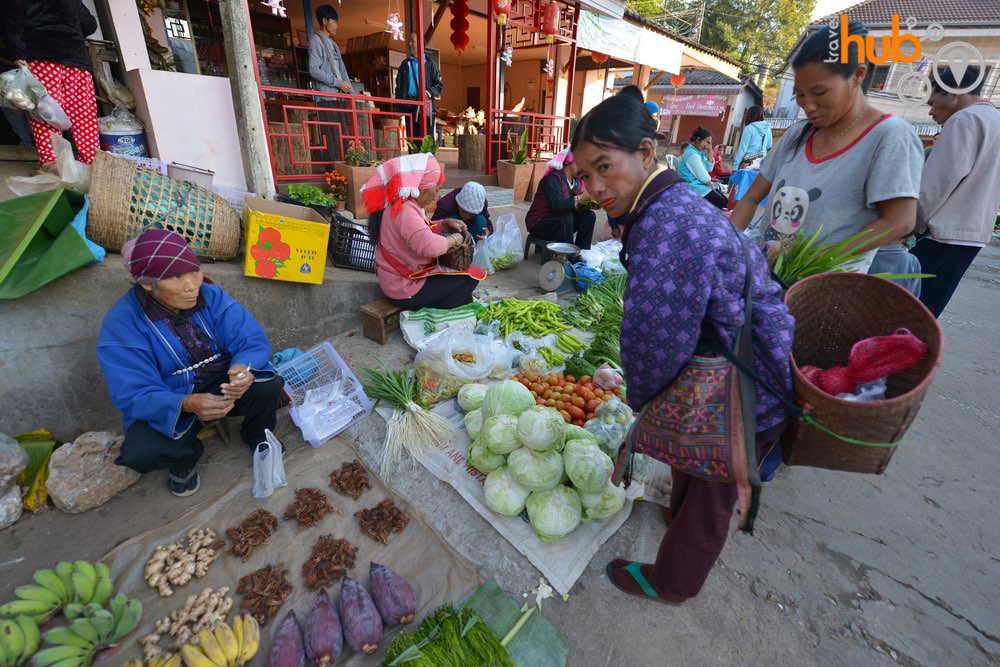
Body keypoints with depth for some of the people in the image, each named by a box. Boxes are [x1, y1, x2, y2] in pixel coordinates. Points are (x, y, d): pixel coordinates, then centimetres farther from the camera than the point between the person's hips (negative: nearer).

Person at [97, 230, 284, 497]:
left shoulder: (211, 295, -14)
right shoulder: (122, 324, -20)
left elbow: (253, 341, -17)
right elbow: (133, 395, -22)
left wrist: (244, 368, -42)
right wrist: (188, 405, -43)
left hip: (222, 386, 2)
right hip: (168, 406, -1)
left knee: (268, 385, -27)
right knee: (139, 453, -29)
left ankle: (257, 436, 8)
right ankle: (186, 454, 10)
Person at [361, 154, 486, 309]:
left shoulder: (410, 206, 5)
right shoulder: (405, 211, -27)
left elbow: (423, 231, 21)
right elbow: (430, 246, -42)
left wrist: (445, 223, 4)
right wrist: (453, 239, -22)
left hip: (401, 278, 11)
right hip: (405, 290, -11)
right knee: (471, 277, -6)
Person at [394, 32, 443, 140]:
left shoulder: (430, 64, 10)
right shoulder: (405, 65, 18)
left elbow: (439, 85, 7)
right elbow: (399, 87, 17)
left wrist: (429, 92, -12)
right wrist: (399, 105, 5)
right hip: (409, 106, 3)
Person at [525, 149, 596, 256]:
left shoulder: (576, 180, 4)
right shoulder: (553, 177, -19)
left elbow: (574, 206, 3)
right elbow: (556, 204, -33)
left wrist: (588, 203, -17)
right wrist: (580, 198, -31)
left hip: (560, 220, 8)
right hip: (539, 223, -8)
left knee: (589, 216, -6)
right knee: (566, 218, -33)